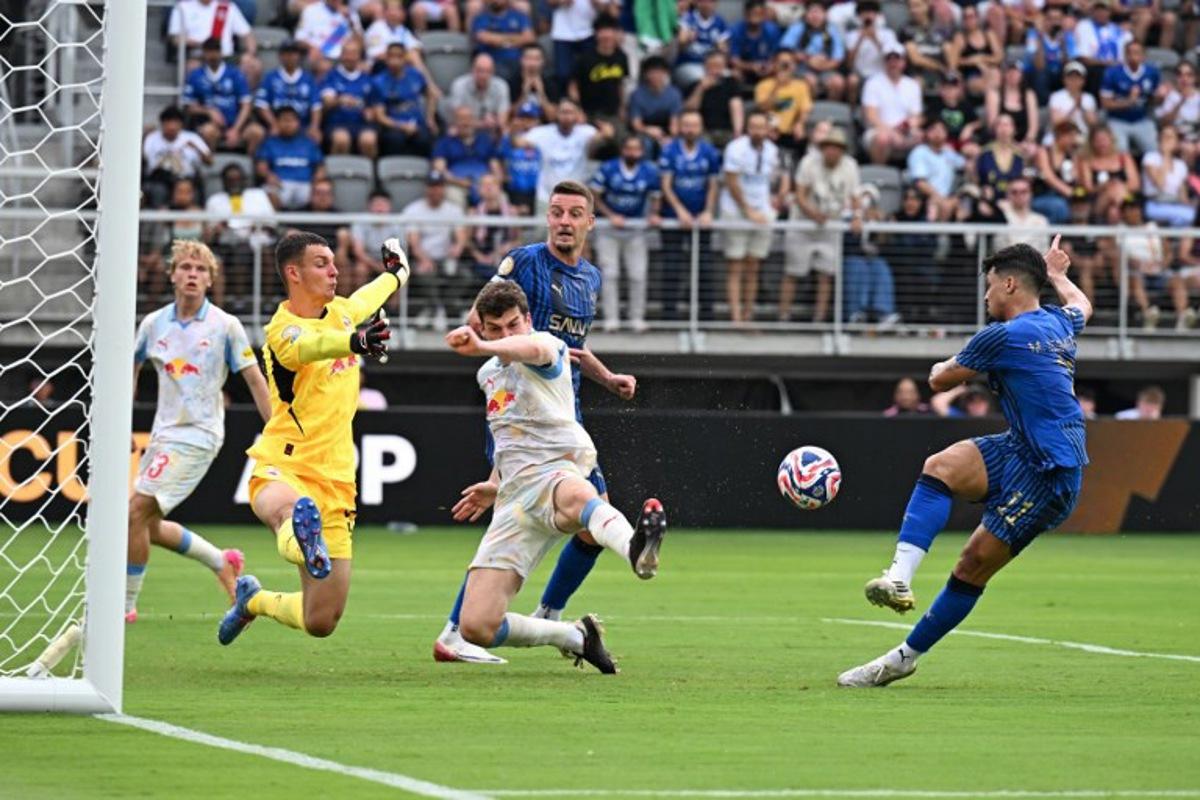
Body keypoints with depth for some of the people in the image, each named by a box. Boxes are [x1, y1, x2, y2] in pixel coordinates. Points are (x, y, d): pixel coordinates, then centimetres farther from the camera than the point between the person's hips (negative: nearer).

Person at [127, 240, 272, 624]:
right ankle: (223, 561, 30)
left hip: (197, 437, -6)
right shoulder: (154, 324, 6)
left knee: (137, 513, -14)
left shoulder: (225, 326, -7)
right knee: (150, 526, 9)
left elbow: (254, 379, -4)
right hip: (163, 434, 6)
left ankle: (125, 605, -4)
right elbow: (132, 367, 21)